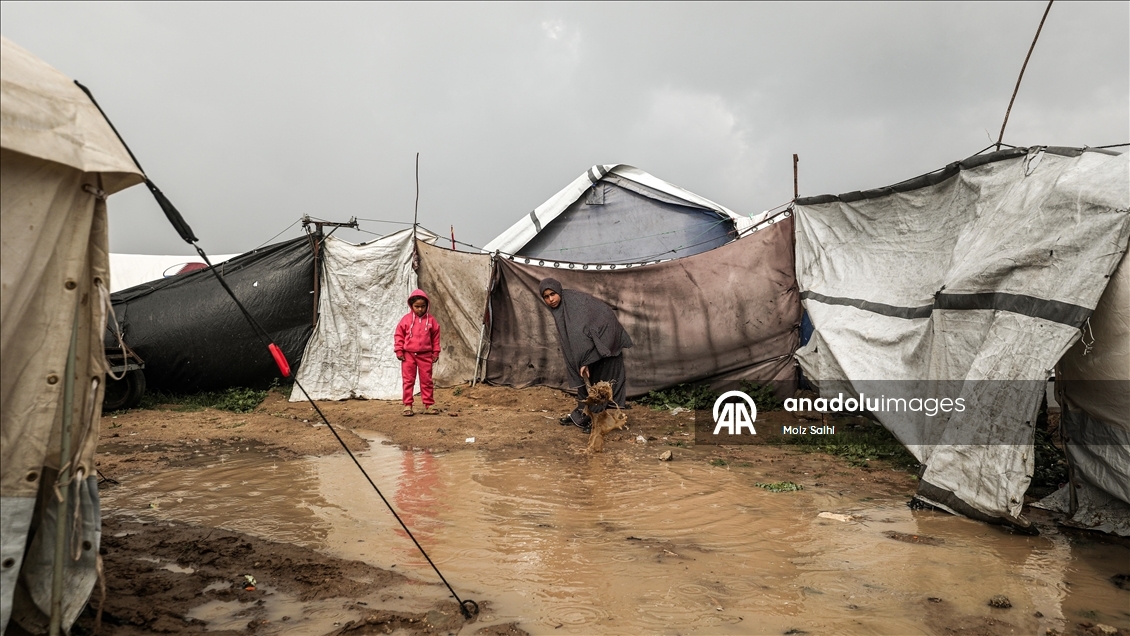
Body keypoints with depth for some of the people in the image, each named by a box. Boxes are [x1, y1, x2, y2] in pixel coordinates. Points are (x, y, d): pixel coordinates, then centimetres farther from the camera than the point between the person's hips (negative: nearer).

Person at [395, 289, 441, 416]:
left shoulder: (431, 320, 1)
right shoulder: (406, 319, -2)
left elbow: (436, 337, 7)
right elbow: (398, 335, 2)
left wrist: (436, 352, 6)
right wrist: (399, 350, -3)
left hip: (425, 355, 1)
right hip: (408, 354, -1)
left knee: (426, 381, 7)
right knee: (408, 381, 4)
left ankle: (429, 405, 15)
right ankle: (407, 406, 11)